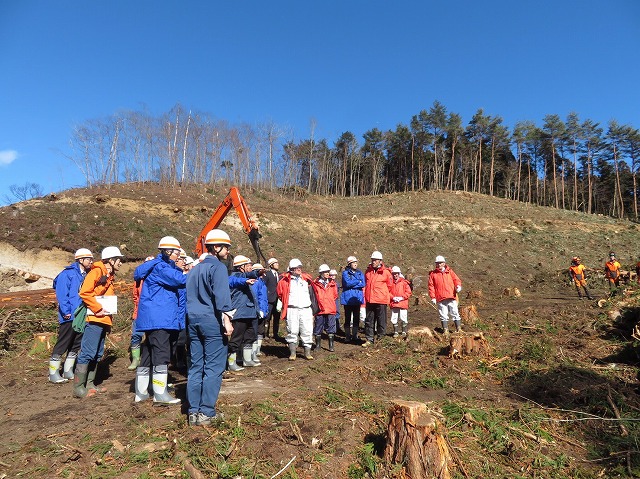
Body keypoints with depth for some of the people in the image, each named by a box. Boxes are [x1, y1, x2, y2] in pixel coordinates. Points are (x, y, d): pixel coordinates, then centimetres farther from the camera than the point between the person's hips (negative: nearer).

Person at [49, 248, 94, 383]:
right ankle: (53, 374, 11)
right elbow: (62, 294, -15)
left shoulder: (87, 275, 12)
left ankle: (68, 371, 25)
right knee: (62, 345, 0)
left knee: (76, 345, 13)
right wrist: (66, 312, -19)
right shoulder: (68, 274, -10)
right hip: (70, 316, -7)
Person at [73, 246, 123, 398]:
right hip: (94, 319, -9)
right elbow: (84, 293, -17)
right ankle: (78, 388, -4)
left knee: (97, 354, 12)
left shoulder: (109, 276, 20)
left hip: (104, 321, 9)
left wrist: (110, 313, 13)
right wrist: (98, 309, -18)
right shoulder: (96, 272, -8)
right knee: (88, 353, -9)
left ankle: (89, 384, 19)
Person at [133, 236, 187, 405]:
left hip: (152, 319, 11)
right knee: (161, 354, -8)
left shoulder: (161, 266, 19)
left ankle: (141, 392, 23)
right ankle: (160, 394, -4)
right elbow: (181, 280, -24)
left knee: (148, 354, 14)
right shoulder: (160, 267, -13)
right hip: (158, 319, -11)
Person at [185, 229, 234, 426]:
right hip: (212, 321, -8)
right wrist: (226, 319, -19)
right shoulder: (217, 266, -7)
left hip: (193, 321, 8)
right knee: (213, 368, -1)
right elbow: (221, 295, -19)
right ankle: (206, 412, 3)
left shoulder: (194, 269, 18)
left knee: (195, 367, 11)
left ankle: (194, 412, 16)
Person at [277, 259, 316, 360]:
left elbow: (312, 296, 15)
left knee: (307, 332, 3)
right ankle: (292, 353, 9)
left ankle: (307, 352, 14)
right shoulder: (285, 281, 2)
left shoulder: (307, 279, 12)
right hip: (292, 310, -2)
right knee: (292, 331, -3)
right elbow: (280, 294, 8)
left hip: (306, 309, 3)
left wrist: (314, 310, 12)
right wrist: (285, 304, 5)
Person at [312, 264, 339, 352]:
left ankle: (331, 345, 16)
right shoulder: (315, 284, -3)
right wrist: (320, 303, 0)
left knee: (331, 328, 6)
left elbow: (335, 295, 16)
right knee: (318, 328, 7)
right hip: (319, 309, -2)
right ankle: (318, 345, 22)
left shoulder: (332, 283, 7)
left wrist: (328, 302, 9)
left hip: (331, 309, 2)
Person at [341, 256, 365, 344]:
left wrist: (352, 284, -11)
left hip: (357, 298, 4)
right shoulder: (345, 273, 0)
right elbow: (347, 283, -16)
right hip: (348, 299, -4)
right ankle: (347, 336, 9)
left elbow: (363, 284, -2)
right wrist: (358, 281, -7)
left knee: (356, 318, 7)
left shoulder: (360, 273, 12)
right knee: (348, 318, 1)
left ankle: (355, 336, 17)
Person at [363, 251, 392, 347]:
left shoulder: (385, 272, -6)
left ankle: (381, 338, 19)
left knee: (381, 320, 6)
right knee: (369, 320, 10)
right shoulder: (368, 271, 6)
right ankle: (369, 339, 20)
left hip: (381, 300, -4)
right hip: (369, 300, 4)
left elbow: (389, 286, 5)